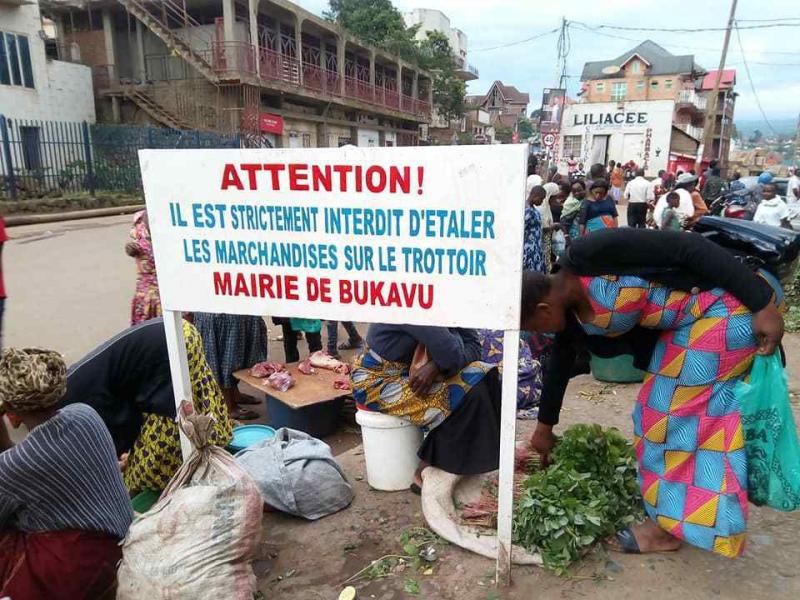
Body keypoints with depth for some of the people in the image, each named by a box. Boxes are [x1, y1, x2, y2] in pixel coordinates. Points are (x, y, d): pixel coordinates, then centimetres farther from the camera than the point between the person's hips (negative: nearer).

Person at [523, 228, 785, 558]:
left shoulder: (588, 254, -26)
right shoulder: (572, 311, 2)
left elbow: (689, 245, -24)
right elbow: (561, 362, 15)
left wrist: (762, 303, -23)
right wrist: (544, 427, 26)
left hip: (724, 304, -8)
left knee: (679, 410, -3)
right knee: (665, 408, 13)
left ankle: (669, 526, 12)